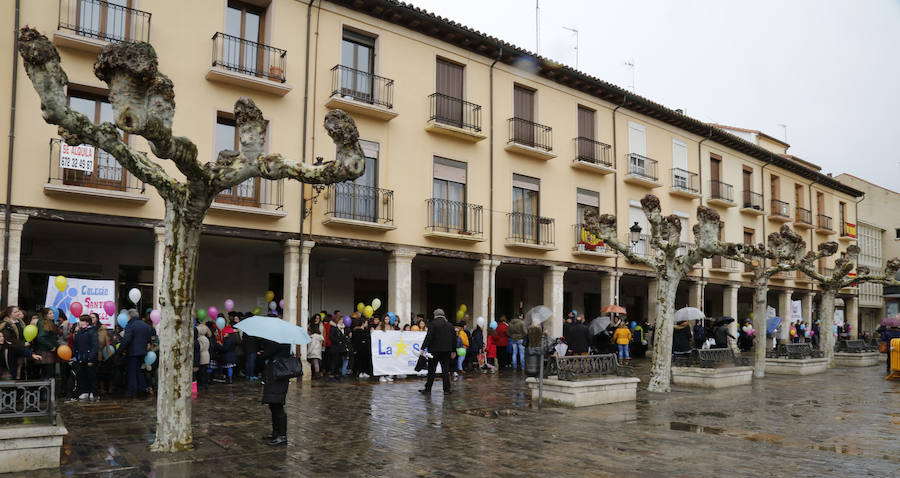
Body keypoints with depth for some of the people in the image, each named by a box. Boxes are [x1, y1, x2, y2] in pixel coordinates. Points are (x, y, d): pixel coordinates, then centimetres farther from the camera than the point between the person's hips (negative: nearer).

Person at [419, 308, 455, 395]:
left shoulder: (433, 323, -8)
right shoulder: (449, 325, 9)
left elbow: (428, 337, -16)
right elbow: (454, 339, 12)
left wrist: (423, 348, -14)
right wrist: (453, 351, 18)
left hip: (435, 350, -4)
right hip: (446, 350, 4)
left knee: (431, 370, 4)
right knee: (445, 370, 8)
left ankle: (428, 389, 9)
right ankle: (447, 389, 7)